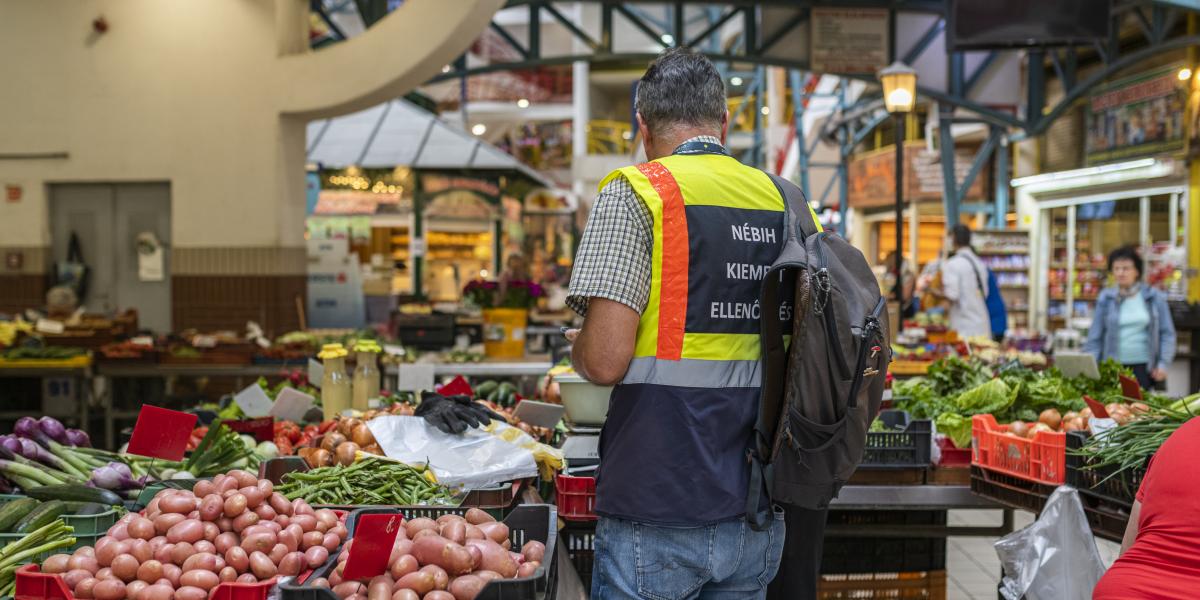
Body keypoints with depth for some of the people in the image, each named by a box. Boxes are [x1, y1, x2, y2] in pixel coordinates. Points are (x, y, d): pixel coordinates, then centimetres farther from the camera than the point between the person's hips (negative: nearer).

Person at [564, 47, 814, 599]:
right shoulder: (786, 203, 8)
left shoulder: (634, 195, -10)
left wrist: (575, 345, 4)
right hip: (759, 513, 6)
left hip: (660, 516, -5)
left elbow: (606, 359, -17)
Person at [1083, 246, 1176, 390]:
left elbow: (1167, 333, 6)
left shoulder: (1154, 297, 4)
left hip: (1144, 367, 0)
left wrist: (1163, 364, -3)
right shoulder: (1105, 298, 4)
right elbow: (1094, 337, 3)